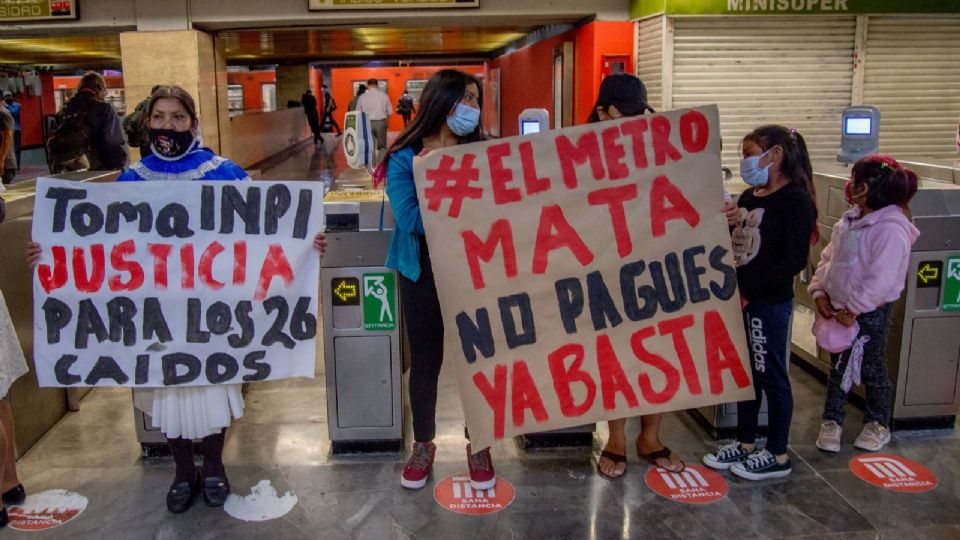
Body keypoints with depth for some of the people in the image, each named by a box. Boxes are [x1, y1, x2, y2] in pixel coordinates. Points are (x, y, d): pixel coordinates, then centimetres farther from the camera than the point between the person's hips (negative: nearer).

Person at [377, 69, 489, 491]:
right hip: (424, 273, -1)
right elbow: (408, 218, -18)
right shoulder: (405, 158, -4)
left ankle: (478, 445, 29)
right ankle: (423, 445, 32)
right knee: (425, 362, 11)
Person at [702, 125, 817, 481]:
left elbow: (795, 260, -18)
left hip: (769, 304, -8)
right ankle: (745, 443, 31)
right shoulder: (748, 197, 11)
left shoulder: (796, 200, -12)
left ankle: (777, 455, 19)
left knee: (771, 376, 4)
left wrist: (749, 291, -18)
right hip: (740, 300, 8)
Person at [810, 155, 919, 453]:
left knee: (872, 371, 11)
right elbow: (827, 258, 10)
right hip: (839, 309, 7)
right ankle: (832, 422, 28)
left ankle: (878, 425, 31)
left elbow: (881, 280, -26)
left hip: (871, 314, -7)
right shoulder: (849, 221, 4)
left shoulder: (891, 230, -22)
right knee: (838, 368, 16)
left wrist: (853, 310, -21)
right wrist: (820, 291, -1)